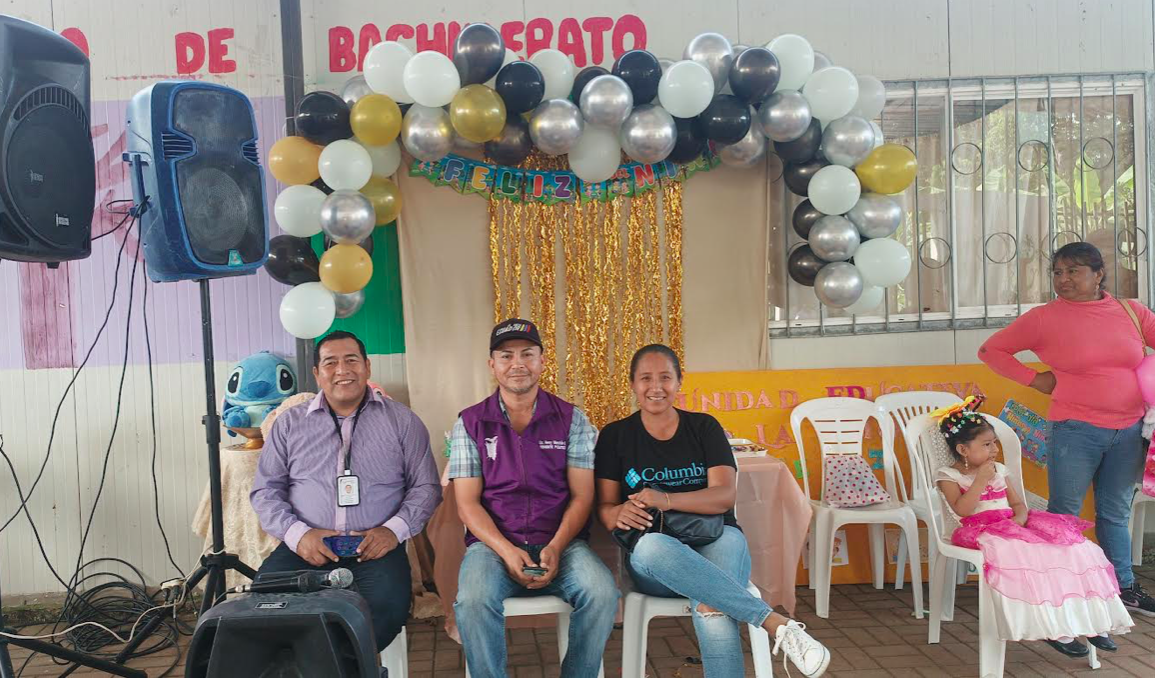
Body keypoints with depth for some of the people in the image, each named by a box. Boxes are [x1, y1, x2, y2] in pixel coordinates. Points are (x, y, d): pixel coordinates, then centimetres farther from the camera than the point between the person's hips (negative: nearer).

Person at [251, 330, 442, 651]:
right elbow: (265, 490, 12)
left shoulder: (401, 420, 10)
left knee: (388, 606, -31)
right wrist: (297, 534, -7)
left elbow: (425, 486, 9)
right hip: (306, 548, 2)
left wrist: (394, 529, -9)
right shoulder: (290, 423, 14)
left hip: (375, 549, -1)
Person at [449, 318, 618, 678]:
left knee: (602, 592, -27)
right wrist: (507, 551, -15)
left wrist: (555, 548, -15)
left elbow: (582, 496, 2)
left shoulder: (571, 420, 7)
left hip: (561, 542, 1)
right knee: (474, 600, -32)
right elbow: (467, 503, 0)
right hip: (493, 543, 0)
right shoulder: (470, 424, 6)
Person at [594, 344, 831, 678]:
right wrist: (619, 515, -23)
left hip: (715, 539, 0)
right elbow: (605, 506, 3)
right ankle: (775, 622, -39)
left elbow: (726, 495, -7)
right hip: (652, 560, 1)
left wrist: (666, 500, -25)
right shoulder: (614, 436, 7)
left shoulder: (704, 427, 6)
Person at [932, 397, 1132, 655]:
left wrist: (1019, 517, -8)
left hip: (1012, 526, 7)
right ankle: (1051, 628, -29)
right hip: (980, 530, -7)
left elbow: (1018, 503, 15)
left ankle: (1085, 617, -15)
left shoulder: (998, 470, 19)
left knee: (1067, 540, -14)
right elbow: (961, 510, -14)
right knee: (1018, 552, -36)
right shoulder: (948, 476, -1)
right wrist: (980, 481, -17)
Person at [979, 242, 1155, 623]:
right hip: (1075, 431, -4)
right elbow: (991, 350, 0)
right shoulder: (1044, 318, -5)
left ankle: (1124, 588, 33)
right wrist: (1035, 379, -6)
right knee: (1063, 516, 3)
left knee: (1116, 513, 18)